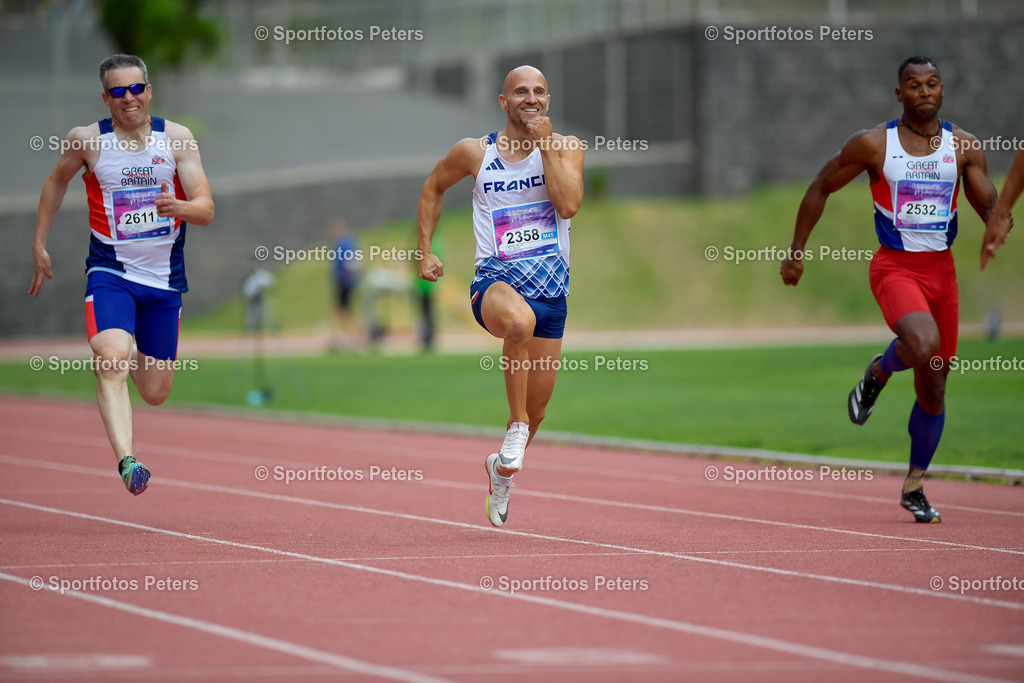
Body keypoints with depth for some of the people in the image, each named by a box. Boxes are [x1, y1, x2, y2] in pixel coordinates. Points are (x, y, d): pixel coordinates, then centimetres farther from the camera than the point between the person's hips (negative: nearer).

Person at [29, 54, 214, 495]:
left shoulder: (177, 139, -3)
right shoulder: (87, 141, -4)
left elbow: (206, 210, -6)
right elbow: (57, 182, 17)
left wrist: (177, 206, -29)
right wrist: (39, 246, 16)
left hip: (165, 278, 2)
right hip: (111, 272, -2)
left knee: (155, 393, 9)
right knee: (113, 361, -29)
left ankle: (135, 360, 45)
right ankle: (126, 461, -38)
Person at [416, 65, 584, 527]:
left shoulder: (567, 148, 2)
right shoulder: (475, 152, 3)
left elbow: (569, 204, -14)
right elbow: (434, 186, 20)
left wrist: (545, 144, -14)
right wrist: (424, 250, 13)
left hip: (551, 283, 2)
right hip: (496, 276, -2)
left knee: (538, 405, 9)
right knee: (519, 319, -41)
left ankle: (502, 468, 41)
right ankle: (516, 426, -26)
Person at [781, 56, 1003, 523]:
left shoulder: (963, 146, 2)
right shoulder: (873, 144, -5)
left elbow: (991, 207, 2)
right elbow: (820, 188, 6)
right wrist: (796, 252, 4)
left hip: (941, 269, 4)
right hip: (894, 267, -4)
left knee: (933, 387, 8)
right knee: (924, 344, -33)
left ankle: (914, 485, 24)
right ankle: (878, 373, 2)